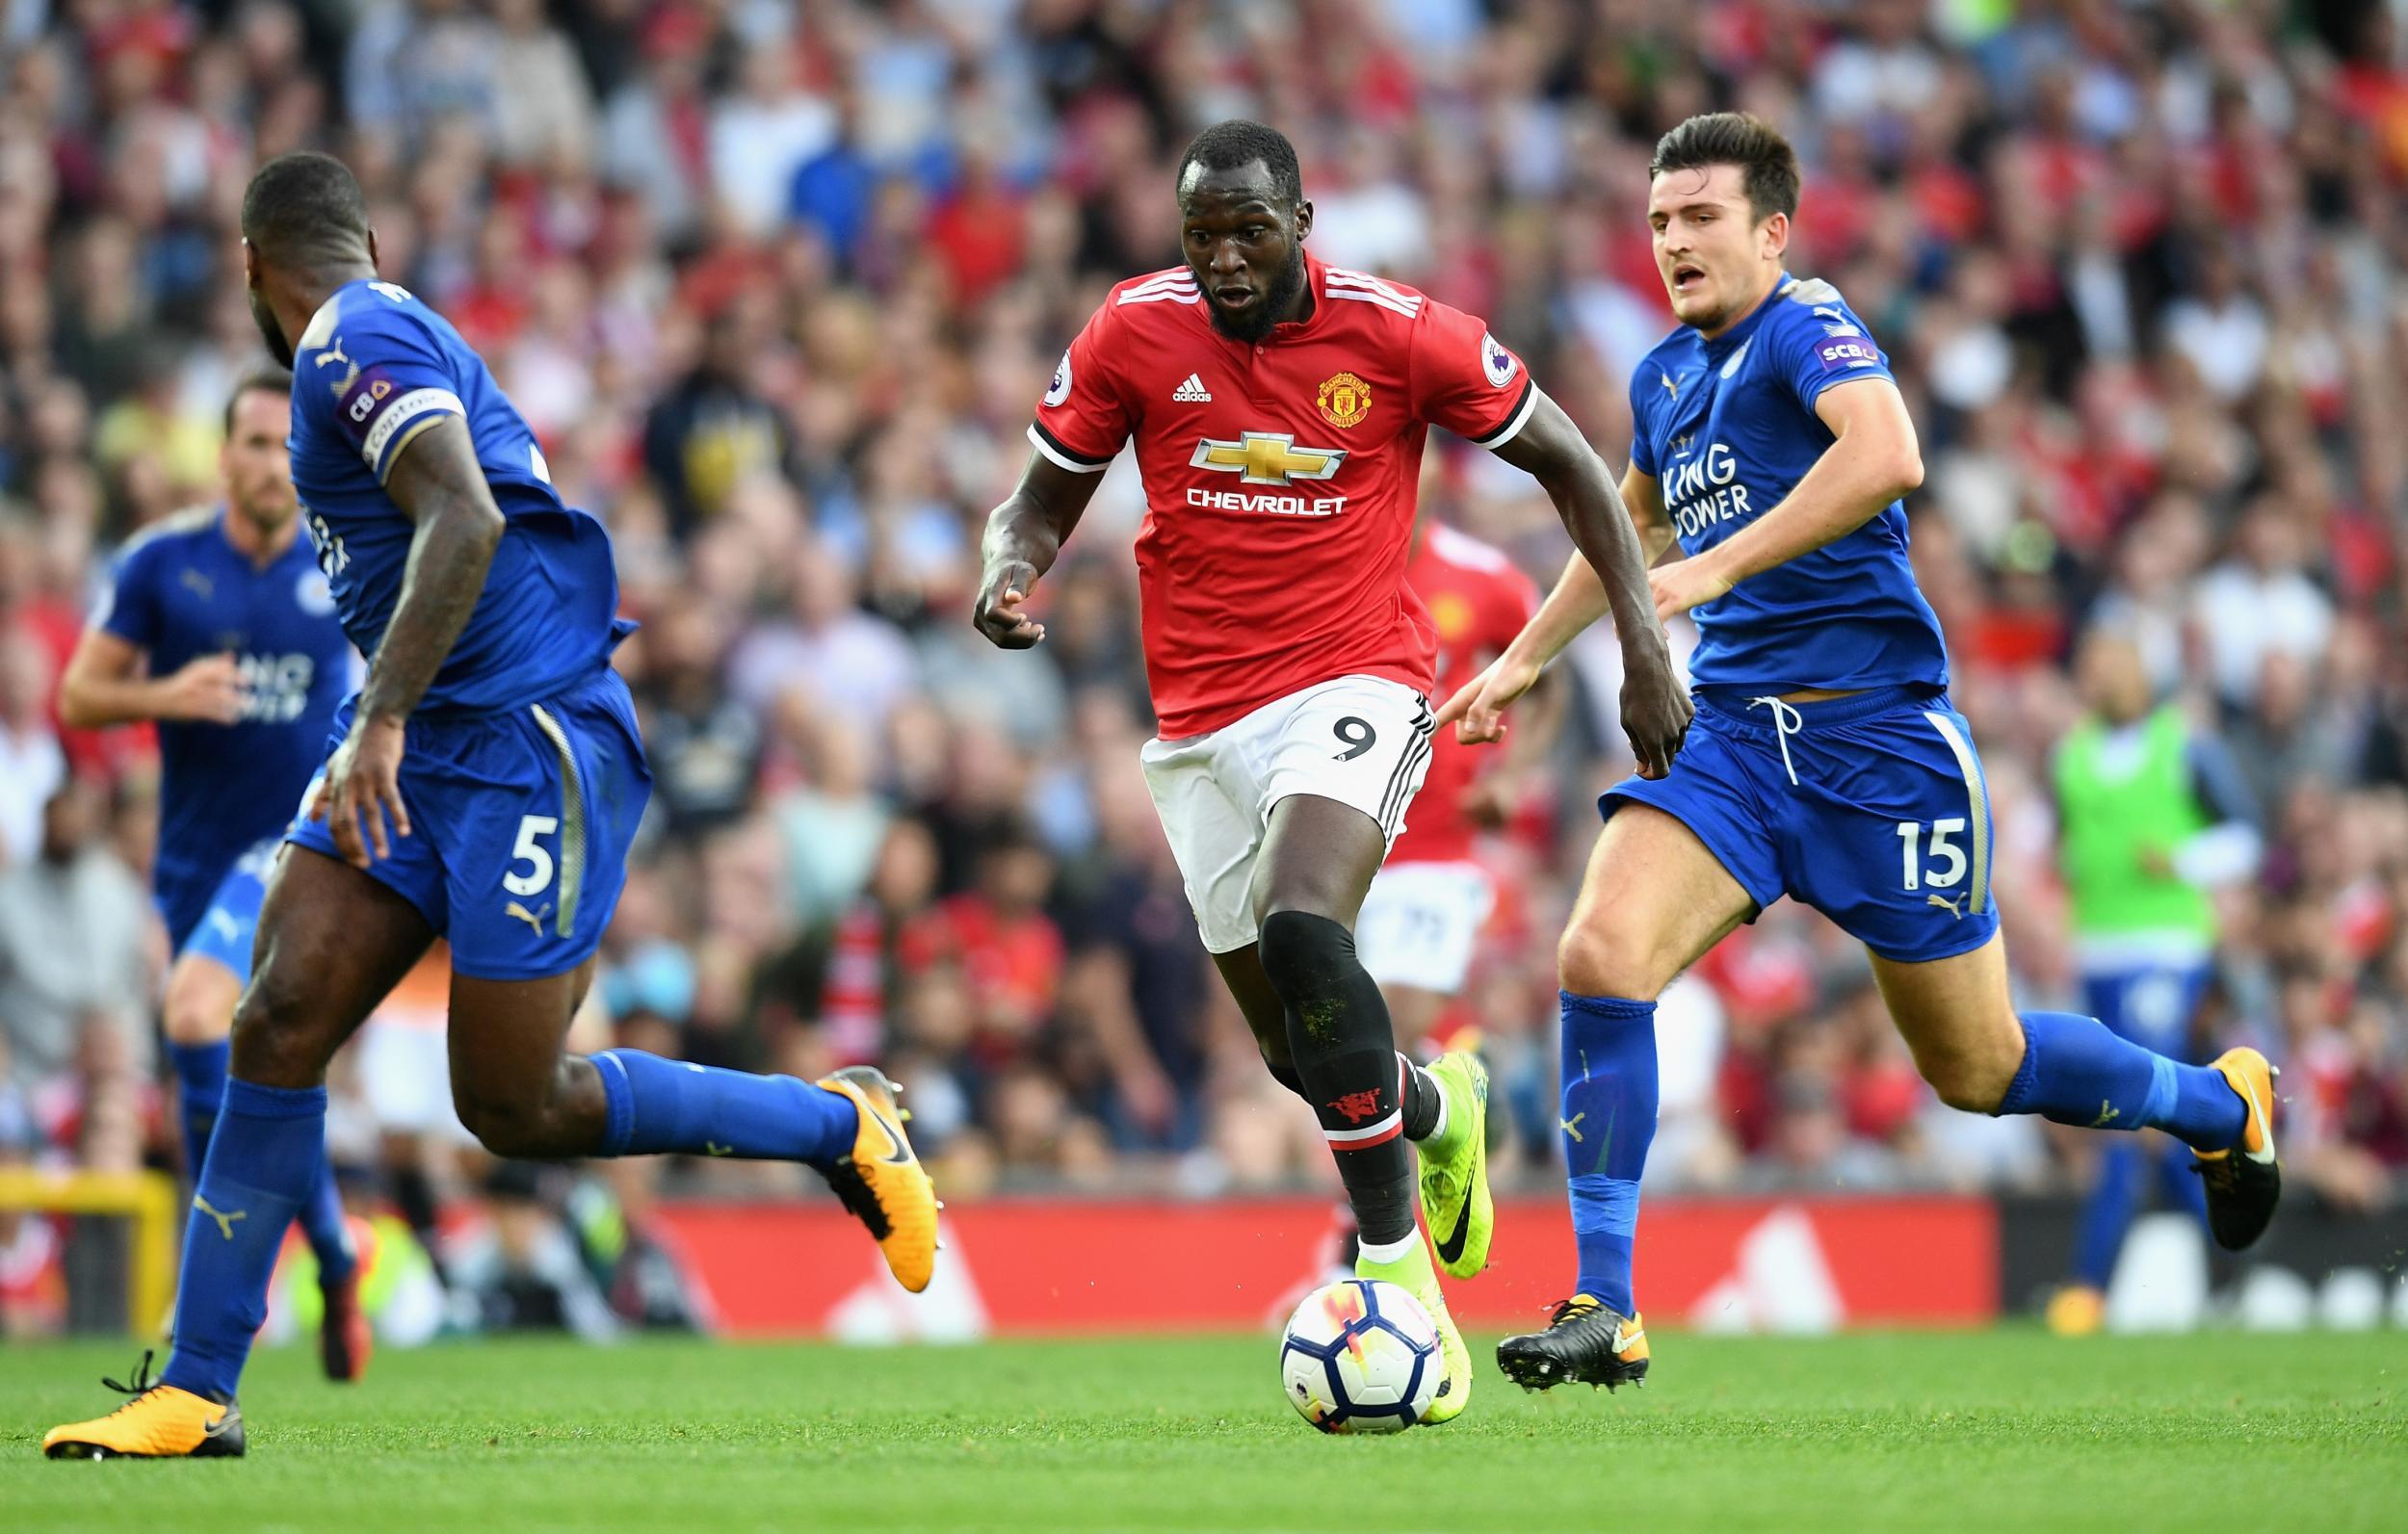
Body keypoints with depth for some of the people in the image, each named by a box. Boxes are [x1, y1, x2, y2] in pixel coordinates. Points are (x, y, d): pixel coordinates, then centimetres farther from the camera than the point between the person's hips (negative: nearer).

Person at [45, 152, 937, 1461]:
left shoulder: (355, 344, -12)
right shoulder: (398, 339, 19)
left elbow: (465, 522, -26)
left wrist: (382, 718, -31)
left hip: (527, 739, -10)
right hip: (425, 751, 10)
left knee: (515, 1107, -7)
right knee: (279, 1027, -4)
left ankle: (844, 1125, 11)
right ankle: (193, 1392, -5)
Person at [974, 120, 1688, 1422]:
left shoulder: (1399, 335, -10)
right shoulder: (1131, 335, -4)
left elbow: (1565, 462, 2)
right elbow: (1044, 497, 9)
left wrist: (1643, 642, -2)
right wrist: (1011, 571, -15)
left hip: (1356, 687, -4)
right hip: (1199, 719, 4)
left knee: (1300, 927, -32)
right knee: (1301, 1052, 8)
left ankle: (1397, 1265, -27)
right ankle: (1436, 1109, 46)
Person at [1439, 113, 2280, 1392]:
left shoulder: (1806, 327, -11)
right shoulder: (1665, 377, 14)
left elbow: (1887, 453, -32)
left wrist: (1718, 566, -35)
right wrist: (1528, 655, 36)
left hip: (1876, 733, -6)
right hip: (1732, 733, 6)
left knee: (1977, 1071, 6)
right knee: (1600, 955, -20)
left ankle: (2222, 1104, 35)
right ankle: (1605, 1311, -16)